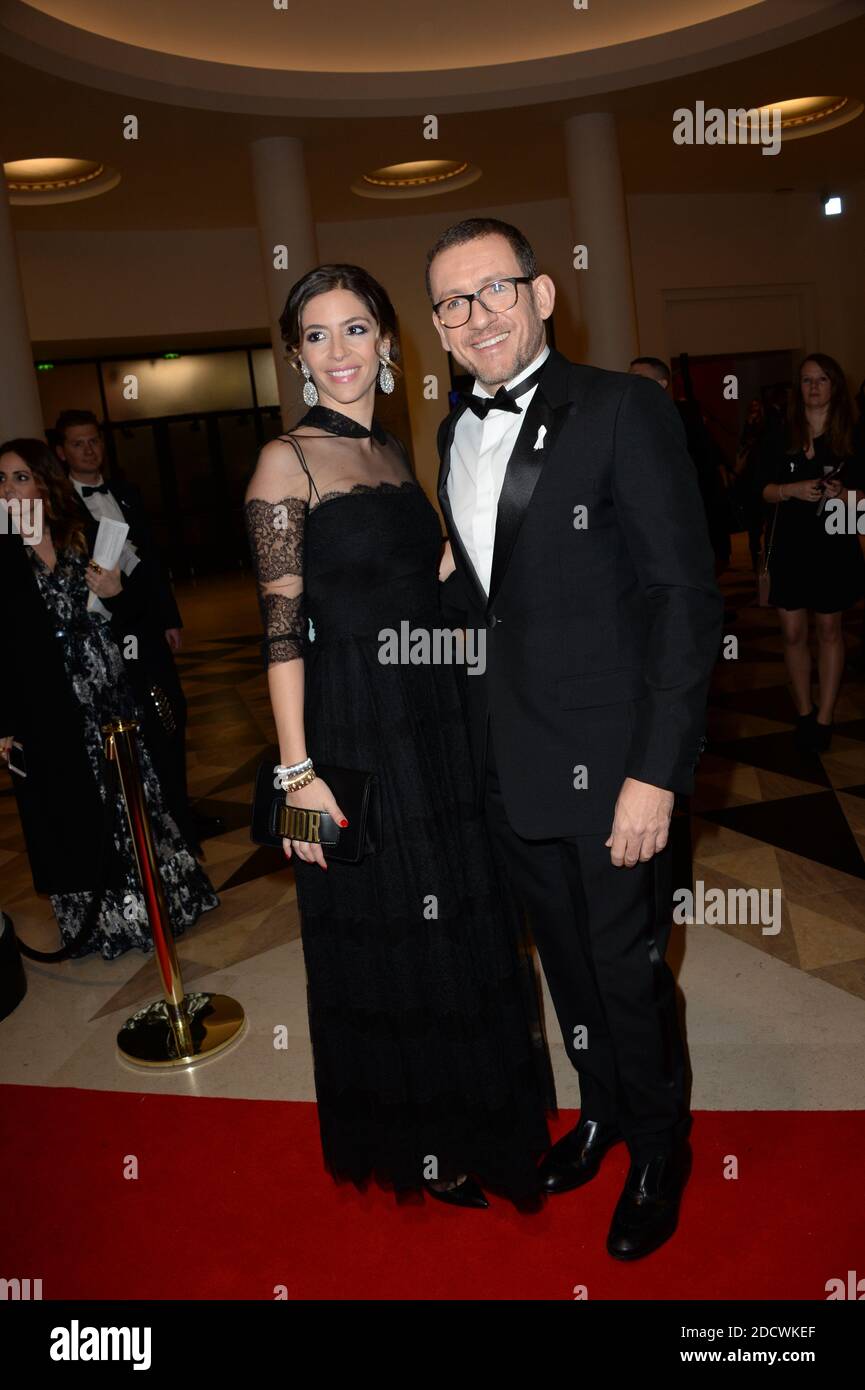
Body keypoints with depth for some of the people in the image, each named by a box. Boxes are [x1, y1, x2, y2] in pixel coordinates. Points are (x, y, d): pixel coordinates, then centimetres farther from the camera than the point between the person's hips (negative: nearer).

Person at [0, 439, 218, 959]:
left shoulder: (88, 536, 4)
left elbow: (136, 607, 10)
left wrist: (117, 591, -13)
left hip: (110, 696, 3)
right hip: (47, 715, -2)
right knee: (72, 814, 7)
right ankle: (98, 920, 24)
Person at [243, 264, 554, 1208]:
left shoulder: (396, 454, 11)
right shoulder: (286, 462, -9)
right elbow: (281, 627, -14)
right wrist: (297, 771, -18)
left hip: (440, 724, 7)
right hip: (355, 732, -7)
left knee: (459, 924, 18)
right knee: (386, 944, 8)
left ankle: (472, 1117, 42)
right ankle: (416, 1148, 31)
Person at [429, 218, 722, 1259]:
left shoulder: (623, 411, -10)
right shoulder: (453, 434, 10)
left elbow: (686, 598, -14)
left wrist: (656, 772, -18)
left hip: (610, 766, -5)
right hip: (509, 766, 6)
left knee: (628, 969, 10)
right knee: (566, 960, 20)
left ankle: (659, 1149, 37)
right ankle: (602, 1111, 45)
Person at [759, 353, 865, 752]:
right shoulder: (783, 435, 4)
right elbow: (767, 491, 3)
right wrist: (794, 489, -17)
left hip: (833, 545, -1)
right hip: (789, 545, 1)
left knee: (829, 629, 6)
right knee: (792, 632, 3)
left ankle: (824, 718, 12)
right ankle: (804, 713, 17)